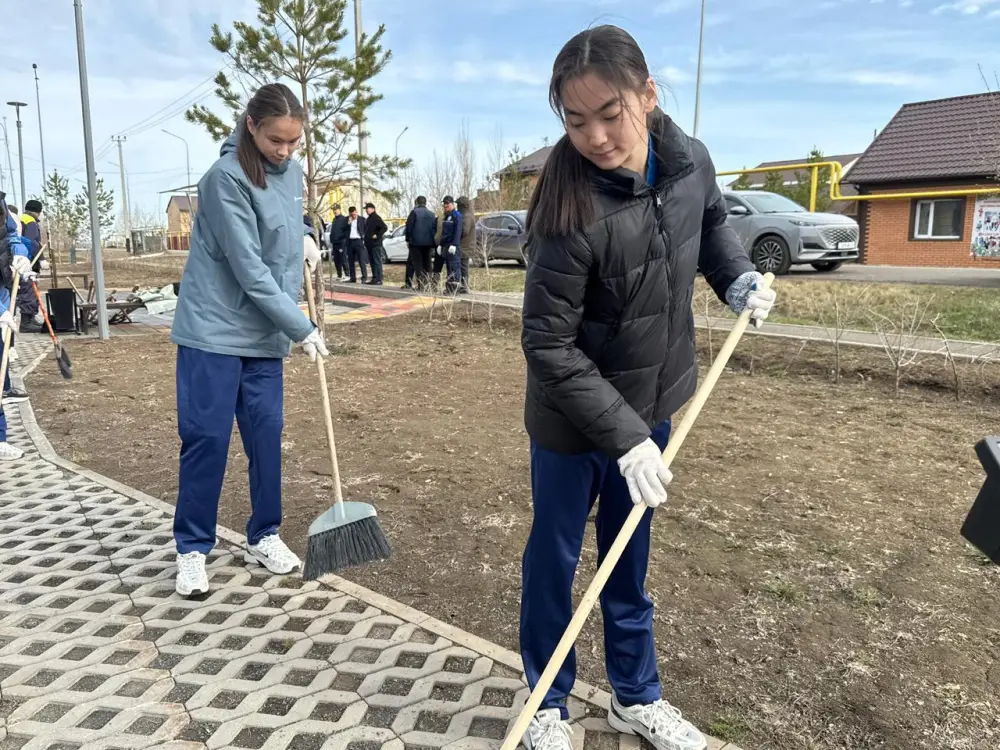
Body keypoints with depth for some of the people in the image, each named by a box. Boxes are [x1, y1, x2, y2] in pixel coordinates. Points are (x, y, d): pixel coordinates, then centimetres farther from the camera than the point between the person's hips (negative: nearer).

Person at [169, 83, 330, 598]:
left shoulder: (291, 172, 5)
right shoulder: (226, 178, -17)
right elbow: (249, 269, -20)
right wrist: (301, 327, -18)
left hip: (264, 332, 6)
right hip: (213, 328, -6)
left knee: (266, 433, 7)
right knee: (206, 437, -1)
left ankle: (263, 537, 22)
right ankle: (192, 548, 14)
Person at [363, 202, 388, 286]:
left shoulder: (376, 218, -10)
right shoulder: (368, 219, 18)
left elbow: (385, 228, -20)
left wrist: (377, 235, -19)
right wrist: (366, 241, 19)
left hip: (376, 244, -10)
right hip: (369, 244, 10)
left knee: (377, 262, -9)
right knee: (372, 262, 11)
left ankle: (379, 280, -9)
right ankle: (374, 278, 15)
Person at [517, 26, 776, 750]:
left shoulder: (690, 160, -10)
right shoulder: (573, 211, -27)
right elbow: (549, 345, -24)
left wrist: (737, 276, -1)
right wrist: (623, 436, -26)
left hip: (651, 404, 6)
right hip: (573, 418, -5)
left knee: (629, 558, 20)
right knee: (555, 557, 11)